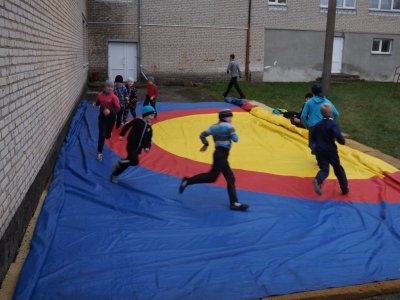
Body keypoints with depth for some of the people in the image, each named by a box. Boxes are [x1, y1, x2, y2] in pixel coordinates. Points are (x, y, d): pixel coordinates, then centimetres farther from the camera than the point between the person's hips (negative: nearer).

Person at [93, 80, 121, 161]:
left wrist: (110, 111, -33)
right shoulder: (100, 95, -6)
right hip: (102, 116, 1)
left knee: (107, 135, 15)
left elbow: (118, 108, -19)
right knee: (101, 135, -5)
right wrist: (95, 104, -12)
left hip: (111, 117, -1)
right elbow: (97, 103, 11)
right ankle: (99, 152, 3)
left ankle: (108, 133, 57)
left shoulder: (113, 97, -16)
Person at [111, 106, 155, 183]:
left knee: (126, 164, 11)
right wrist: (122, 135, -1)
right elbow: (127, 126, -2)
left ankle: (114, 175, 28)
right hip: (131, 146, -6)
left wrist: (147, 147, -10)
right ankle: (119, 162, 1)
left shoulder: (149, 128, 7)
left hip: (138, 149, 6)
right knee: (135, 162, -23)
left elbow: (148, 140, 9)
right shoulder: (137, 121, -11)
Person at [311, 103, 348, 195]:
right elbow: (338, 136, -26)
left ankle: (318, 180, -33)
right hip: (331, 151, -3)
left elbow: (313, 138, 13)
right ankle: (344, 188, 22)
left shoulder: (318, 124, 6)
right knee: (338, 169, 14)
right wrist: (343, 141, -5)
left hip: (319, 151, 3)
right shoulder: (333, 124, -12)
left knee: (324, 169, 0)